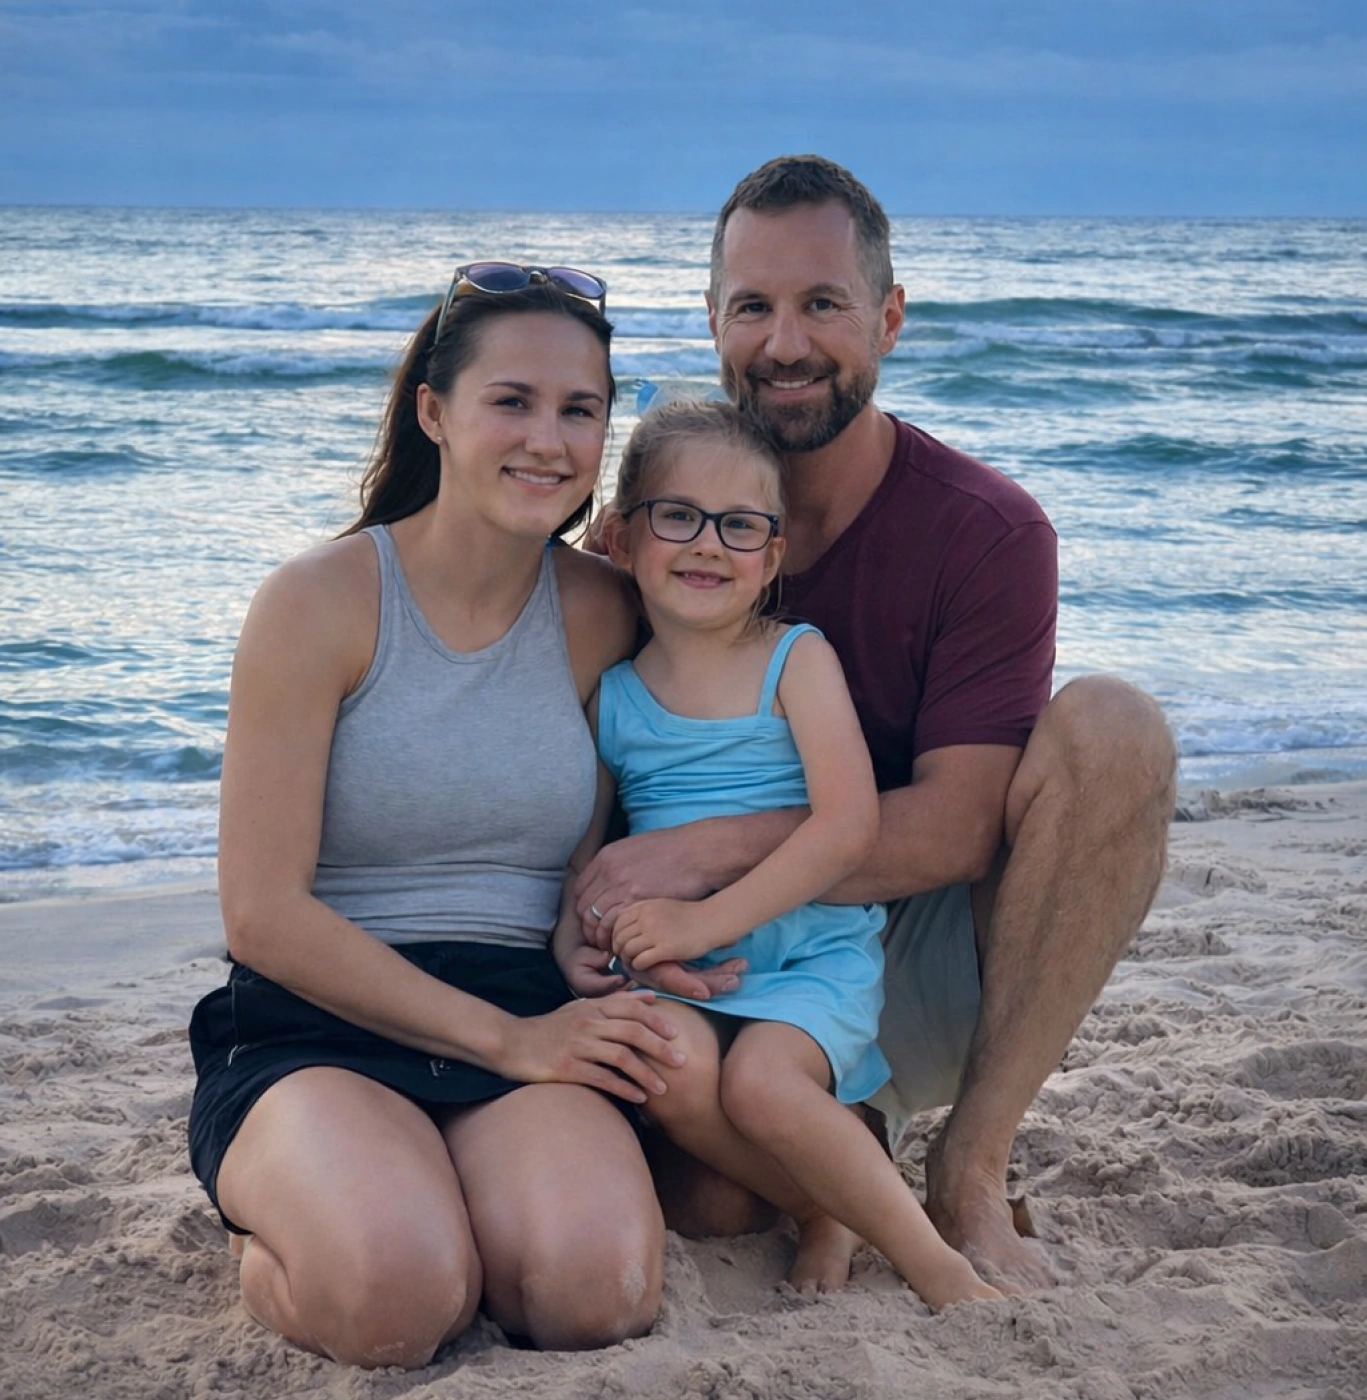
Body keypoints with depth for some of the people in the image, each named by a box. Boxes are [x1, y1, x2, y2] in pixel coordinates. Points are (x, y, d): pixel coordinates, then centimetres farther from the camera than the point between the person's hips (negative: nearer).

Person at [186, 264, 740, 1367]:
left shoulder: (603, 613, 6)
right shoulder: (320, 601, -6)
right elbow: (264, 913, -9)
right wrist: (505, 1037, -14)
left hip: (529, 1019, 3)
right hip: (315, 1027, -2)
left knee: (597, 1289, -28)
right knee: (396, 1297, -32)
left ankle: (460, 1199, 5)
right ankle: (287, 1220, 2)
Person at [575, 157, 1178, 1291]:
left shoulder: (988, 532, -11)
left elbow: (955, 828, -18)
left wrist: (711, 849, -29)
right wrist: (608, 913, -24)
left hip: (937, 973, -1)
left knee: (1111, 729, -27)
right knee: (703, 1199, -29)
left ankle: (971, 1164, -21)